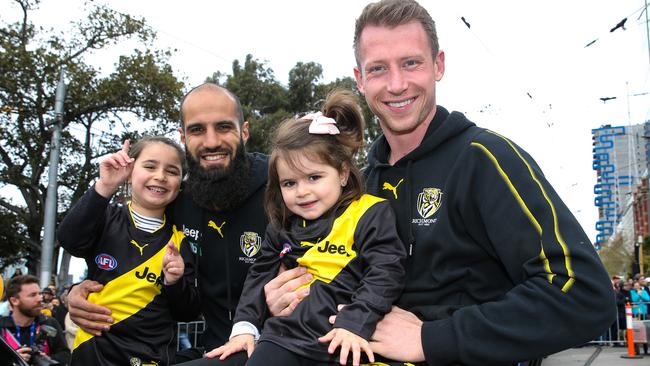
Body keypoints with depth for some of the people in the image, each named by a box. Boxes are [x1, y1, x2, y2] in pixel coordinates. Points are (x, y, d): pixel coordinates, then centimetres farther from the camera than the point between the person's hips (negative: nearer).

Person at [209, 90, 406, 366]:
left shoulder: (371, 214, -3)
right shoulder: (282, 224, 15)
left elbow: (385, 274, -11)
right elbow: (260, 275, 20)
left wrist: (355, 324, -21)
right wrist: (244, 327, 10)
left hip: (339, 343, -5)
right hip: (287, 335, 5)